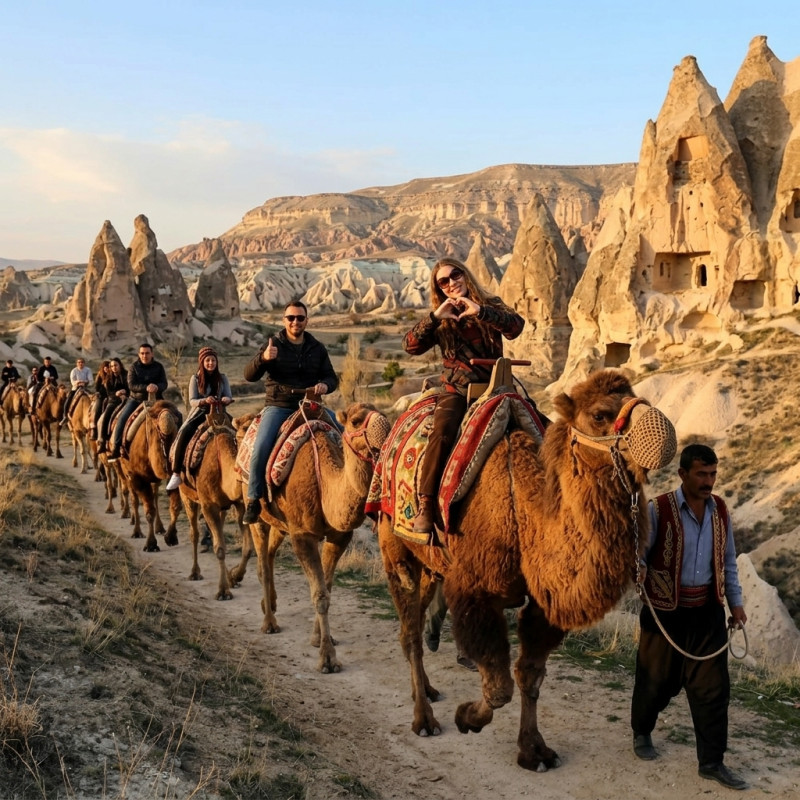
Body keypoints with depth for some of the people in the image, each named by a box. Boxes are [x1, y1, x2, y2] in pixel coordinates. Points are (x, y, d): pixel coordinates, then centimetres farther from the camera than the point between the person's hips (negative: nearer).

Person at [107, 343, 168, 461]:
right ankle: (115, 449, -11)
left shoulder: (159, 367, 2)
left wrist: (157, 387, -28)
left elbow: (164, 384, -3)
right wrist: (146, 388, -29)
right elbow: (131, 385, -12)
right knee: (121, 419, -19)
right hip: (135, 399, -1)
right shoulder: (134, 367, -1)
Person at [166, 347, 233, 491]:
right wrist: (204, 400, -28)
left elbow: (229, 397, 3)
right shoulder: (195, 378, 4)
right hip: (200, 413, -2)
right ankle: (176, 474, -31)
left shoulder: (222, 379, 11)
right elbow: (192, 401, -5)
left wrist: (227, 399, -23)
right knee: (184, 432, -32)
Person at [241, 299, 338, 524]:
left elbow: (331, 377, 14)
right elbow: (250, 375, -4)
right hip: (278, 406, -3)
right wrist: (263, 358, -26)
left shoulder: (317, 348, 12)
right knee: (261, 448, -25)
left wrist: (325, 385, -12)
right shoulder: (273, 345, 4)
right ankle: (254, 501, -13)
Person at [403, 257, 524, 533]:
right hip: (456, 391, -1)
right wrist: (435, 317, -16)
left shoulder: (491, 305, 8)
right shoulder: (440, 320, 11)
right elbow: (410, 346, -4)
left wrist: (480, 311, -26)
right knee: (442, 432, -30)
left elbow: (516, 326, -13)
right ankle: (425, 505, -29)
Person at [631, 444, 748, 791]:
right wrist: (637, 568, -34)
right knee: (657, 679, 11)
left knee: (712, 686, 3)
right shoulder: (659, 510, -13)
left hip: (707, 610, 4)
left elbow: (728, 560, 13)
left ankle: (711, 762, 14)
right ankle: (642, 733, 38)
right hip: (665, 610, -4)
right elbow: (638, 553, -12)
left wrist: (735, 601, 12)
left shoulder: (719, 509, 3)